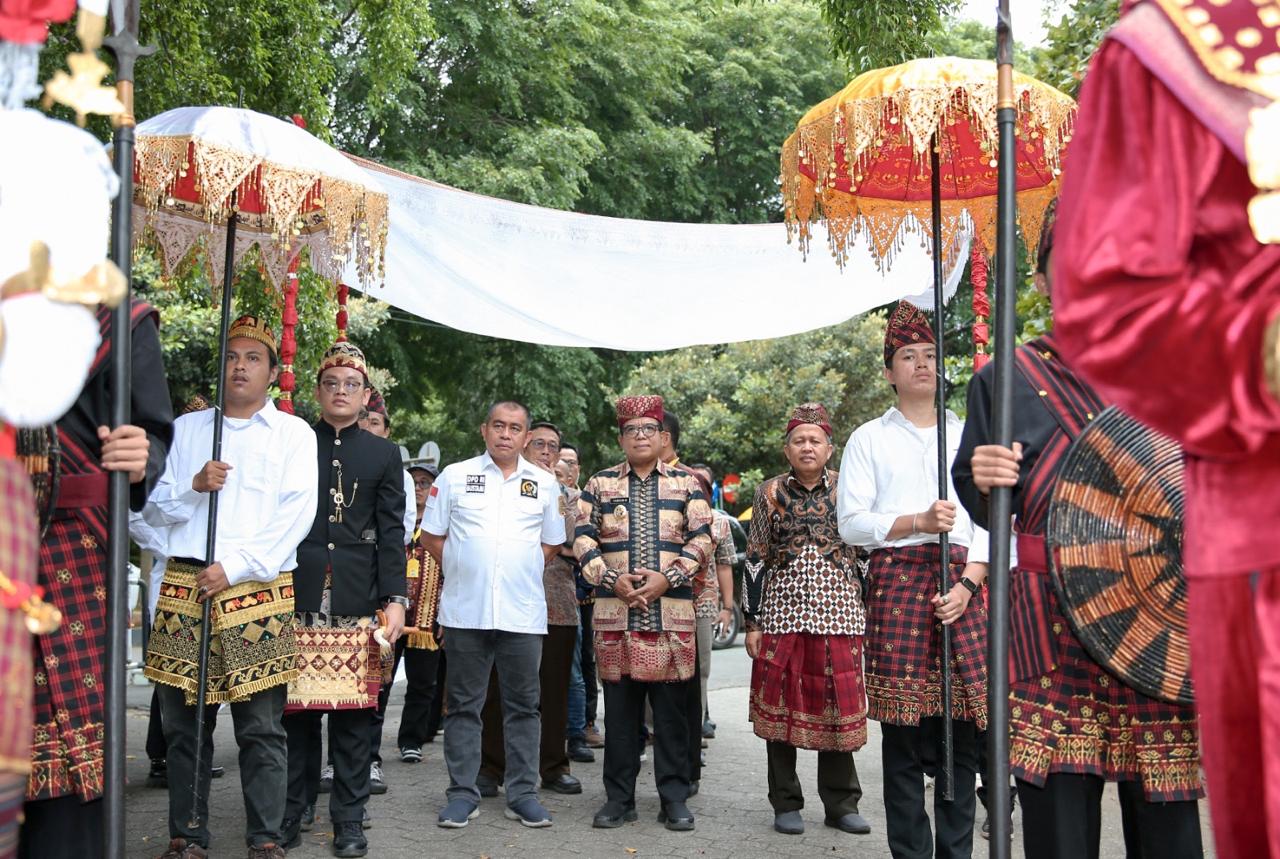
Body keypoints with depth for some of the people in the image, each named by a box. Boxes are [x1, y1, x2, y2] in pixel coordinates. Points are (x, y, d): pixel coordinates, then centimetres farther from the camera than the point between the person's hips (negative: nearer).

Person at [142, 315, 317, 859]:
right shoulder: (186, 429, 16)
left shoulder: (293, 433, 8)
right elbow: (152, 510, 13)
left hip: (257, 590, -3)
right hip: (184, 585, 3)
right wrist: (194, 486, -7)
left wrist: (236, 568, -12)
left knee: (261, 727, -2)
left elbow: (296, 513, -4)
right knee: (183, 723, 5)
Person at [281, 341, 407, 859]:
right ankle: (291, 812, 16)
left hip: (358, 601, 0)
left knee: (353, 711, 2)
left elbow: (392, 532, 7)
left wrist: (395, 599, -3)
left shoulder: (384, 454, 12)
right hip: (298, 596, 0)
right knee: (297, 707, 3)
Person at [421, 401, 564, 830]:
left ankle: (523, 794, 13)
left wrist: (519, 573, 9)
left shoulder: (544, 483, 9)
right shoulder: (454, 476, 5)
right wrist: (465, 573, 6)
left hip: (523, 613, 1)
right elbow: (433, 538, 8)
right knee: (464, 704, 5)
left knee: (523, 705, 5)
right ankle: (462, 794, 13)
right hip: (465, 611, -1)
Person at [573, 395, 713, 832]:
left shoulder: (685, 482, 10)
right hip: (615, 609, 1)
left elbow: (701, 537, 2)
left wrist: (667, 577, -11)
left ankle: (674, 797, 11)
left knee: (671, 707, 3)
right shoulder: (600, 483, 11)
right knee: (619, 706, 5)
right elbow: (583, 538, 3)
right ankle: (620, 797, 14)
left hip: (673, 610, 0)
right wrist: (612, 579, -10)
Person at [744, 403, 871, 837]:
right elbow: (754, 560, 4)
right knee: (779, 707, 4)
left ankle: (841, 803, 16)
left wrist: (869, 617, 3)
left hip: (838, 614, 0)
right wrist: (751, 622, 0)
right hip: (781, 614, 0)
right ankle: (786, 803, 16)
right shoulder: (769, 493, 4)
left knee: (838, 706, 4)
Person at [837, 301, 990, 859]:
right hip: (897, 580, -2)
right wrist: (918, 523, -12)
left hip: (962, 584, 2)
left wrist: (967, 584, -6)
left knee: (963, 728, 1)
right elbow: (851, 523, 2)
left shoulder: (967, 436, 16)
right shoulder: (869, 439, 11)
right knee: (903, 732, -1)